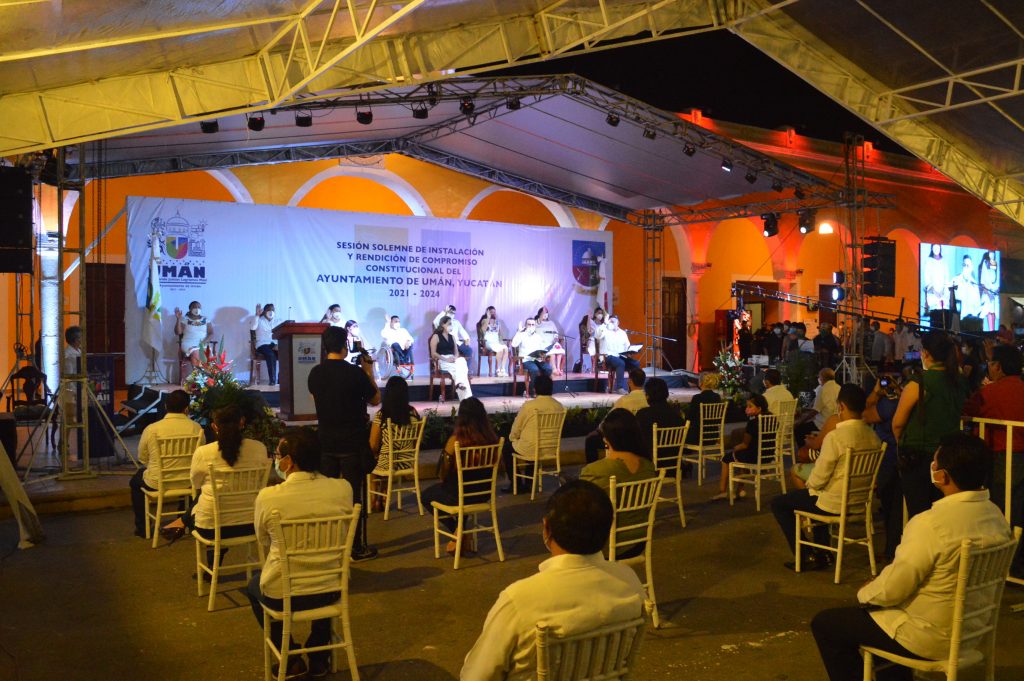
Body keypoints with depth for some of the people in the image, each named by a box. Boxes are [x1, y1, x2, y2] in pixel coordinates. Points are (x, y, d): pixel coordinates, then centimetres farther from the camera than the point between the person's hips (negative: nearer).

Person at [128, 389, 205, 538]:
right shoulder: (196, 428, -12)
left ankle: (142, 527, 35)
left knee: (135, 480, 31)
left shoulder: (151, 429, -15)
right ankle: (182, 524, 45)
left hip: (157, 484, -2)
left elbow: (142, 458, -1)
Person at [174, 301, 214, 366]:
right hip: (189, 344, -1)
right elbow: (178, 332, -2)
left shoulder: (206, 320, 15)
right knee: (195, 354, -36)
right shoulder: (185, 319, 10)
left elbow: (211, 334, 8)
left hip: (203, 344, 1)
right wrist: (178, 319, -13)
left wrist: (204, 342, -11)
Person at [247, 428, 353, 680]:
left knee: (254, 585, 33)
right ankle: (319, 658, 39)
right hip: (332, 591, 3)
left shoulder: (268, 497, -19)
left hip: (282, 595, -2)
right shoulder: (343, 488, -11)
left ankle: (292, 660, 27)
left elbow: (264, 542, 1)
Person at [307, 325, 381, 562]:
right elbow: (375, 400, -3)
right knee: (355, 495, 4)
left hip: (325, 443, 5)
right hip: (353, 444, -4)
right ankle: (357, 548, 11)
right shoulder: (355, 373, -16)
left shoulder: (315, 373, -1)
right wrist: (369, 373, 8)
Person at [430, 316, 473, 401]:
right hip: (442, 361, -5)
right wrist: (446, 359, -17)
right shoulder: (436, 337, 2)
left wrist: (455, 357, -7)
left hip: (453, 360, 5)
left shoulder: (452, 337, 22)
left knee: (462, 360, -31)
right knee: (459, 367, -32)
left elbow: (456, 351, 17)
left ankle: (460, 383, -48)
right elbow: (433, 353, -6)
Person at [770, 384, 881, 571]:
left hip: (835, 503, -7)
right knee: (817, 493, 36)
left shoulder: (835, 437, -25)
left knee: (778, 503, 10)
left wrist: (809, 484, 3)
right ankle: (822, 553, 35)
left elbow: (818, 479, -21)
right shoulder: (873, 436, -3)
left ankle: (806, 557, 11)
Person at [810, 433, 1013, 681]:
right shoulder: (996, 516, -5)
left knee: (824, 623, 5)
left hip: (931, 639, -8)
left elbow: (892, 589, -23)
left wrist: (865, 593, -1)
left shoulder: (930, 524, -30)